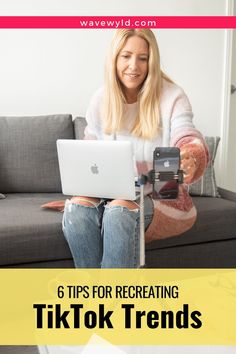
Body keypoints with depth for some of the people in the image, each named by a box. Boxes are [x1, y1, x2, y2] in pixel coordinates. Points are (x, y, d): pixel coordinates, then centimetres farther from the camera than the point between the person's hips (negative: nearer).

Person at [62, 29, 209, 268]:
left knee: (119, 211, -35)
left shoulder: (172, 97, -6)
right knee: (77, 210, -28)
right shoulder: (101, 100, 5)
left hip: (162, 195, -3)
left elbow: (187, 139, -20)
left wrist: (191, 159, -44)